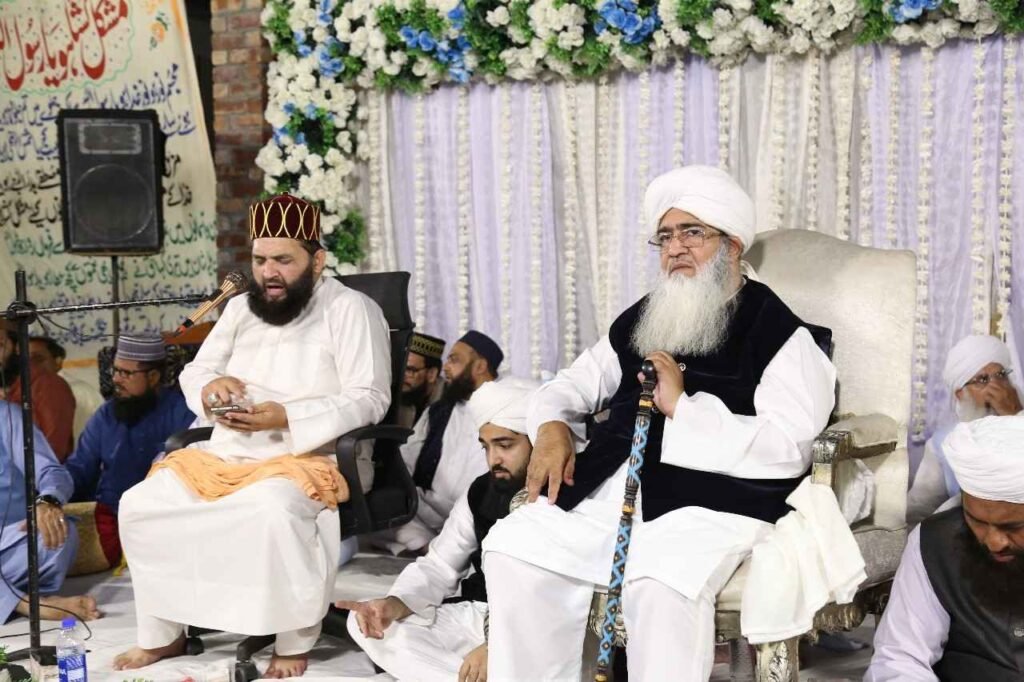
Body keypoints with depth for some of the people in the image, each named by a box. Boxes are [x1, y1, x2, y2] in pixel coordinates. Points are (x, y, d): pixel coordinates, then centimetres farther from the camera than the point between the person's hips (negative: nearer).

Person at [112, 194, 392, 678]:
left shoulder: (350, 309, -5)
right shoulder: (240, 308, 16)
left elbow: (369, 399, -13)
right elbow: (192, 372, 17)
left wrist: (285, 418, -23)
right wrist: (211, 386, -10)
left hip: (306, 457, -7)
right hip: (225, 454, 7)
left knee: (274, 508, -38)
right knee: (139, 505, -7)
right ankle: (162, 634, 8)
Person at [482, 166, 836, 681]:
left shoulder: (778, 331, 0)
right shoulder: (641, 320, 21)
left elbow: (788, 448, -13)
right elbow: (570, 387, 26)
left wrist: (682, 406, -14)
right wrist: (552, 429, 2)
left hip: (712, 498, -6)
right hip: (607, 487, 6)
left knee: (662, 588, -34)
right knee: (513, 547, -13)